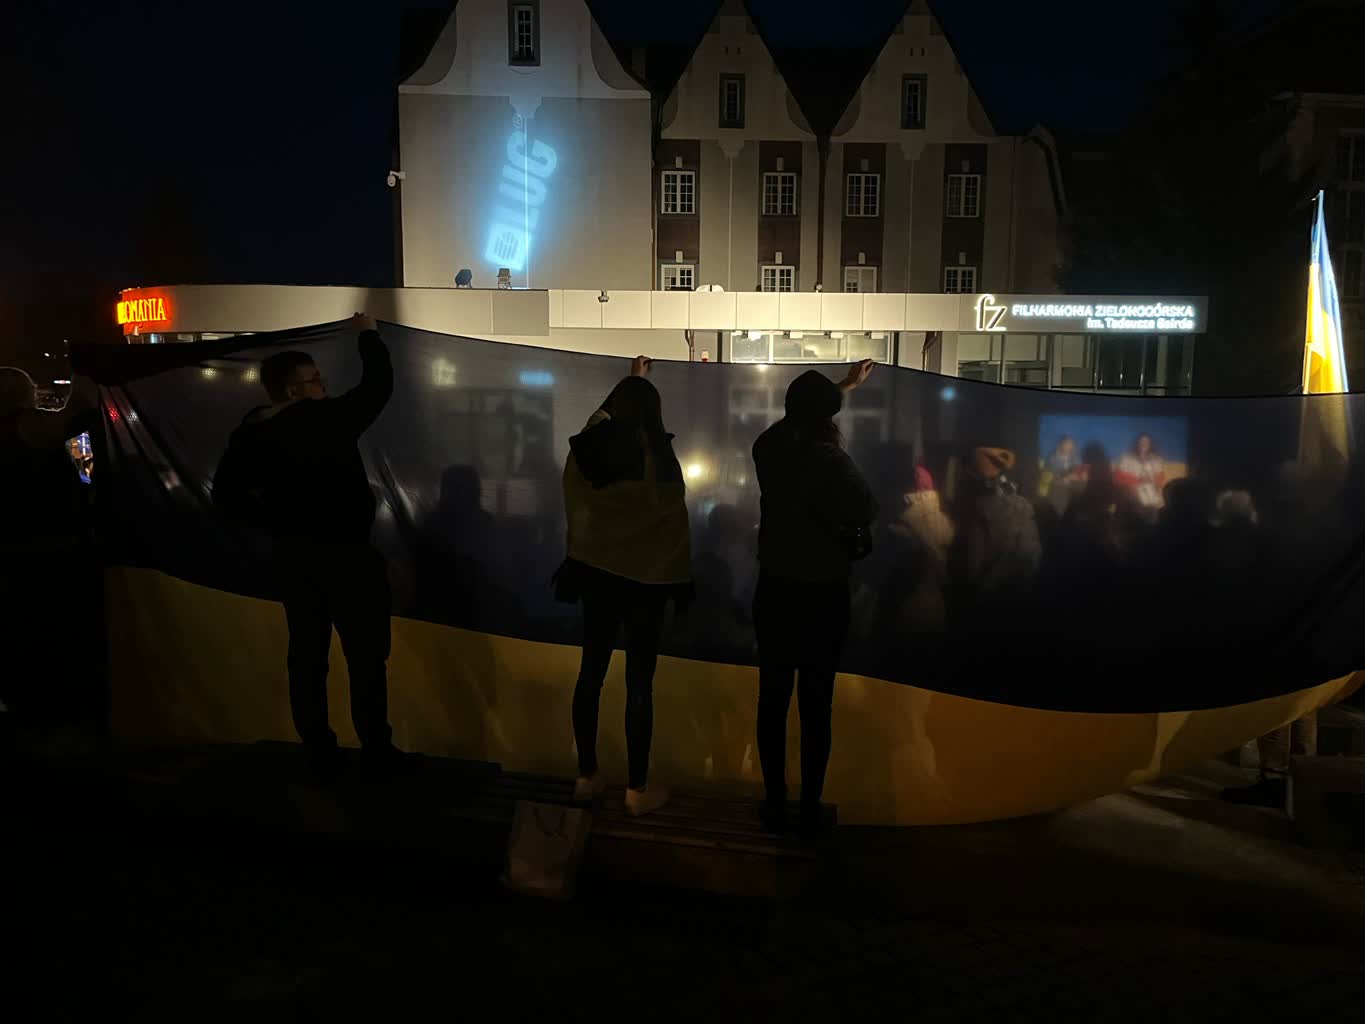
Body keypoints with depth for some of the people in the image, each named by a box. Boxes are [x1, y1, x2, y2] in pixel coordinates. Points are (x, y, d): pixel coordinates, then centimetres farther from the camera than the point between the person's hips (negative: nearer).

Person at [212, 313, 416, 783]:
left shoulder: (250, 434, 2)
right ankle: (378, 753, 12)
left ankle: (321, 757, 20)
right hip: (344, 554, -6)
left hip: (292, 556, 7)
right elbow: (378, 386, -9)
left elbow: (226, 495, 6)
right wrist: (368, 335, 5)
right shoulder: (328, 419, -18)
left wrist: (275, 519, 11)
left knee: (307, 657, 12)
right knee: (366, 657, 5)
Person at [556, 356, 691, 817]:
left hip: (595, 572, 5)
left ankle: (587, 776, 24)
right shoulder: (656, 453, -14)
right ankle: (637, 790, 11)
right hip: (645, 577, -5)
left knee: (591, 673, 13)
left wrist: (632, 380, 37)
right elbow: (673, 516, -9)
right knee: (639, 683, 2)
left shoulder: (587, 447, -2)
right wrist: (680, 577, 2)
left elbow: (607, 414, 22)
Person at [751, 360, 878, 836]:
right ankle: (809, 810, 14)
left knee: (773, 699, 10)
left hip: (774, 590, 4)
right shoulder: (829, 458, -18)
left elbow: (800, 416, 19)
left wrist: (846, 385, 33)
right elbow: (867, 511, -11)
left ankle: (775, 805, 19)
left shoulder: (769, 446, 0)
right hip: (823, 595, -4)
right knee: (816, 704, 6)